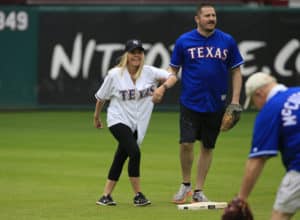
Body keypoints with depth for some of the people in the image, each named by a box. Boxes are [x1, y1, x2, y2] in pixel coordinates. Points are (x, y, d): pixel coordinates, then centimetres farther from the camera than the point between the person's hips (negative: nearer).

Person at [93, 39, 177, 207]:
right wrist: (97, 116, 16)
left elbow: (172, 77, -12)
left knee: (121, 158, 8)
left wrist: (163, 87, -32)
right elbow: (102, 97, 6)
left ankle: (106, 196, 18)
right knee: (135, 152, -21)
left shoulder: (149, 72, -2)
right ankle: (138, 196, -12)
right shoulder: (115, 75, -7)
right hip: (119, 120, -4)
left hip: (138, 124, 4)